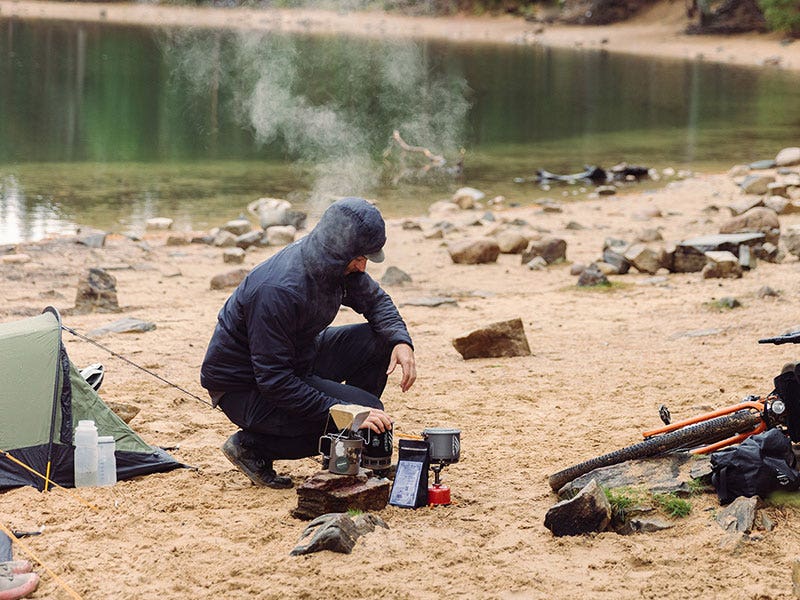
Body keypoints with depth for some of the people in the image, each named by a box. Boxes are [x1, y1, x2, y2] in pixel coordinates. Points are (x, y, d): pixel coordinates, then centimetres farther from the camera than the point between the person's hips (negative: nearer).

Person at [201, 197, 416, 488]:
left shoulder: (334, 263, -7)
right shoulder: (278, 291, -33)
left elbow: (375, 299, 13)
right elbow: (274, 381, -32)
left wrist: (401, 341, -9)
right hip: (243, 387, -9)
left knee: (377, 340, -4)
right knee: (369, 411, -19)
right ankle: (251, 445, -7)